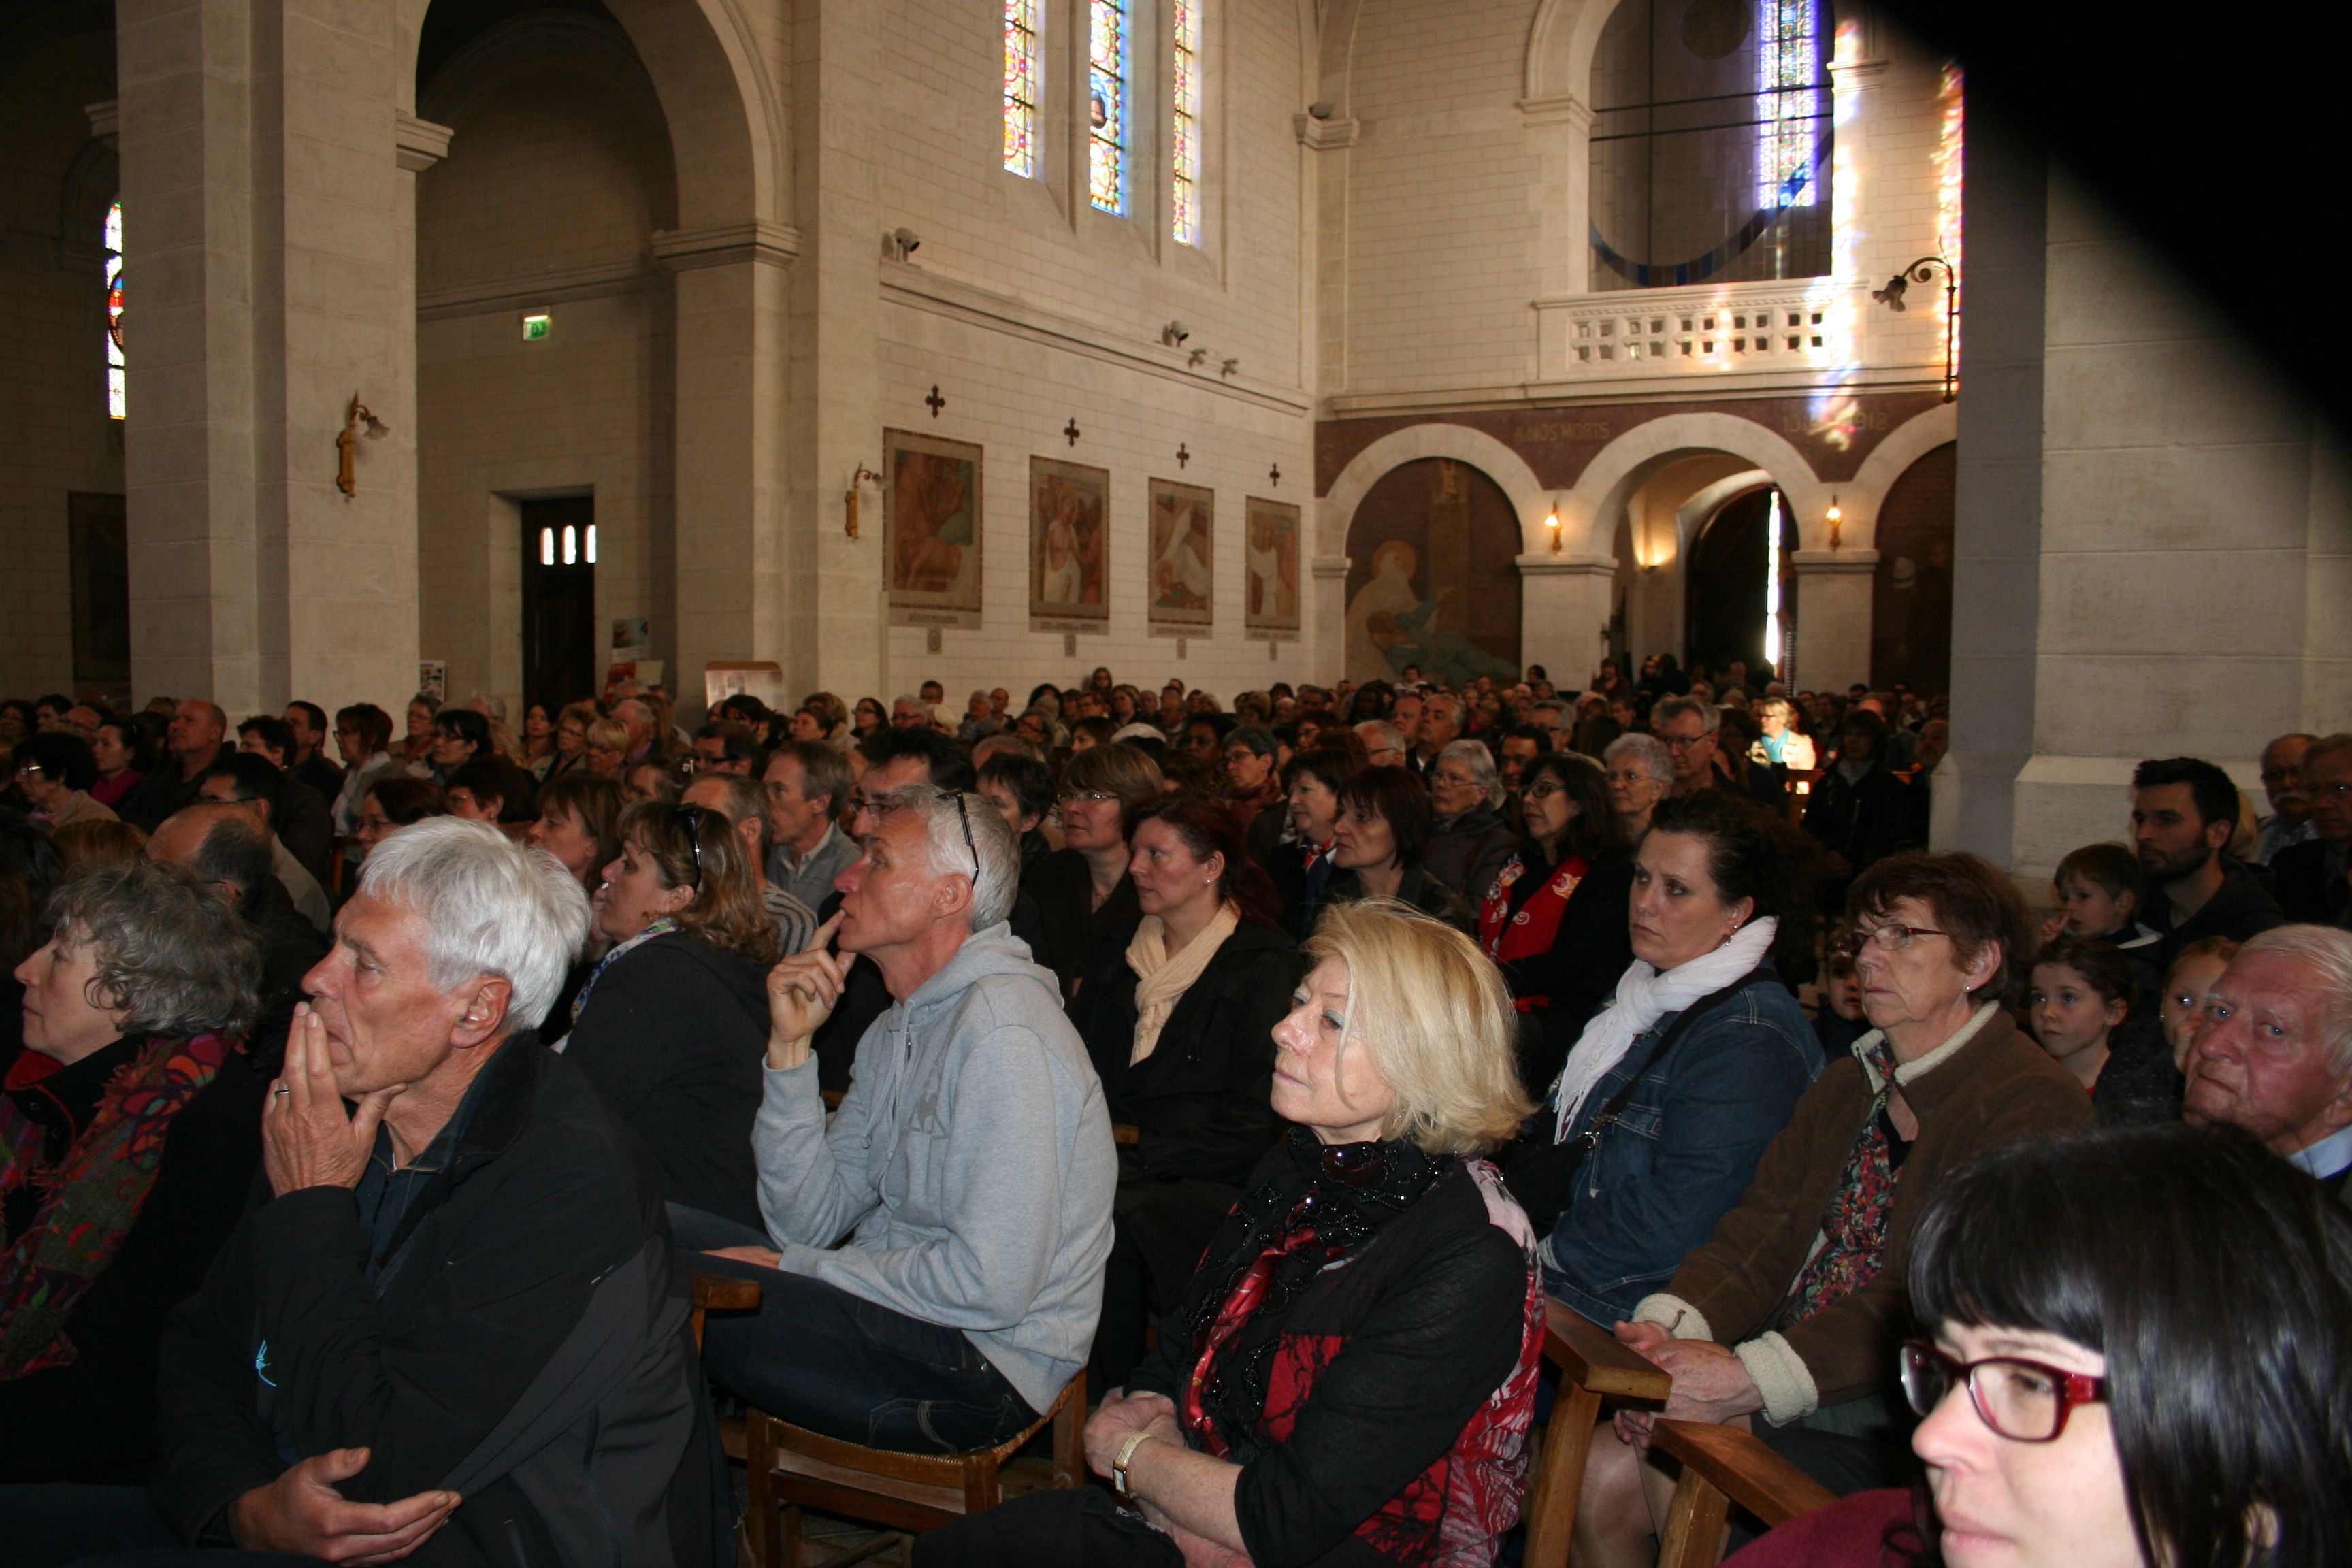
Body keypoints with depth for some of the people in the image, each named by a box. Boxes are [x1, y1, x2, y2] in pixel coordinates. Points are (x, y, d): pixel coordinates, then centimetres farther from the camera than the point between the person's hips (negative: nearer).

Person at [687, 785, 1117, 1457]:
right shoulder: (900, 1028, 12)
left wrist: (797, 1269, -13)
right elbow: (808, 1221, 6)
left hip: (988, 1363, -9)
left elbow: (989, 1286, -25)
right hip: (899, 1301, 9)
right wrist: (790, 1047, -3)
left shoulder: (1004, 1029, -20)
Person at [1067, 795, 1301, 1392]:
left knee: (1106, 1218, -33)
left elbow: (1254, 1120, -9)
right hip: (1115, 1158, 5)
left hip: (1208, 1182, -5)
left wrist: (1137, 1156, -17)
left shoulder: (1266, 966, -2)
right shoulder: (1118, 955, 18)